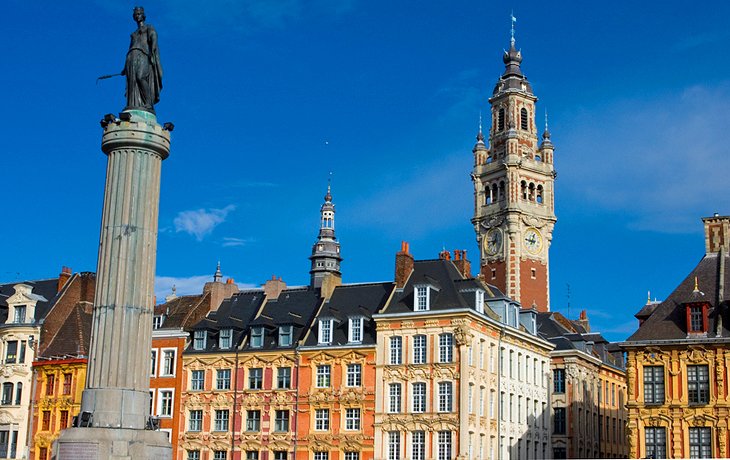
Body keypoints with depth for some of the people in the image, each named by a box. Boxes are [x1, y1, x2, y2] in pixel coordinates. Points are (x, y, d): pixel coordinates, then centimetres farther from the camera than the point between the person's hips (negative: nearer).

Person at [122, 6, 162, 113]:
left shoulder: (149, 28, 16)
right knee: (132, 82, -12)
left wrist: (152, 52, -22)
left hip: (143, 56, -6)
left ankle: (149, 105, -34)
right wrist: (125, 67, 20)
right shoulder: (134, 34, 33)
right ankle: (133, 107, -23)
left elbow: (154, 39, -3)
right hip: (132, 57, 6)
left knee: (140, 77, -29)